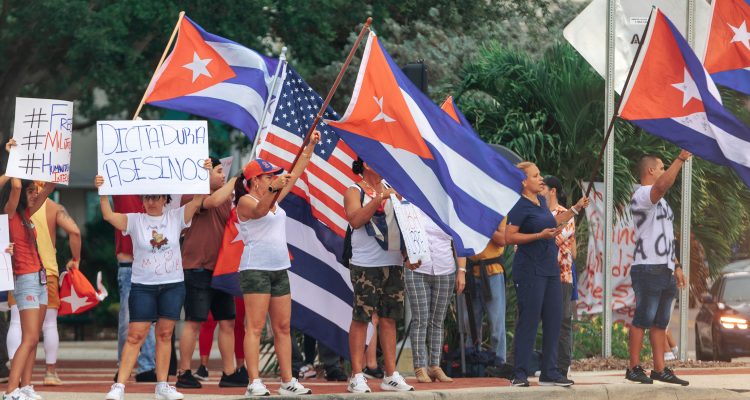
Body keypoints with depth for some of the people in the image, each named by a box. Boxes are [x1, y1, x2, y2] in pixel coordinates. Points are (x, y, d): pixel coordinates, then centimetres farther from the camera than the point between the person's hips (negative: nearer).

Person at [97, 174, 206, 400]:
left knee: (165, 335, 6)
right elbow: (108, 215, -12)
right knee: (135, 336, -5)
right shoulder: (135, 220, 0)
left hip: (173, 286, 2)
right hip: (142, 286, -2)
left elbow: (197, 201, -5)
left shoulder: (176, 218, 4)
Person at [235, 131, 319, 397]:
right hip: (255, 268, -8)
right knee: (255, 327, -11)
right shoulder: (246, 201, -7)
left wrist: (310, 146, 18)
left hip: (279, 269, 8)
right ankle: (254, 383, -15)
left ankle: (288, 381, 8)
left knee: (283, 327, 6)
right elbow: (258, 211, -29)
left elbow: (296, 172, 22)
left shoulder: (275, 197, 16)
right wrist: (273, 189, -44)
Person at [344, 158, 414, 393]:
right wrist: (379, 198, -22)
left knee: (389, 318, 7)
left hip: (393, 263, 6)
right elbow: (355, 220, -17)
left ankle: (391, 375, 9)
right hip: (365, 265, -6)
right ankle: (357, 376, -4)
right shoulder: (355, 192, 0)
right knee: (361, 318, -5)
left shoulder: (391, 189, 16)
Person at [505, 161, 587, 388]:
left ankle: (549, 373, 13)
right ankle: (520, 375, -3)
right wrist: (540, 235, -21)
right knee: (528, 323, -7)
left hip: (550, 269, 8)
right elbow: (509, 237, -17)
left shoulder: (541, 202, 14)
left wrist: (576, 209, 26)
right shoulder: (520, 207, -11)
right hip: (530, 272, -8)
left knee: (553, 322, 7)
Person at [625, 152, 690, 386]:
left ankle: (660, 370, 11)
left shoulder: (659, 201, 24)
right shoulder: (642, 195, -7)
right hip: (648, 269, -9)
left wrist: (675, 266, 21)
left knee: (660, 322, 9)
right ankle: (634, 368, -5)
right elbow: (663, 185, -30)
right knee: (643, 320, -8)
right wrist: (680, 159, -25)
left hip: (665, 270, 9)